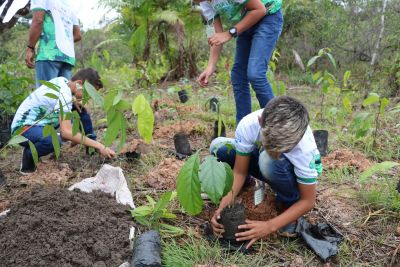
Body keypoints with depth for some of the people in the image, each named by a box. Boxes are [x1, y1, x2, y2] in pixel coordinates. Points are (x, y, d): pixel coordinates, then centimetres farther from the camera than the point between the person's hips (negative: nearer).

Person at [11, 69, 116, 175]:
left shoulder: (62, 81, 1)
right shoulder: (64, 94, -26)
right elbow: (66, 132, -35)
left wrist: (74, 101, 2)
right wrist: (99, 146, -35)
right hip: (23, 128, -10)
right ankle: (28, 155, -6)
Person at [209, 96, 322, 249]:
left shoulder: (304, 147, -38)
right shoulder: (248, 125, -33)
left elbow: (307, 201, -26)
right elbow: (239, 172, -20)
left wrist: (270, 226, -36)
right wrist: (223, 206, -35)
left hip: (296, 172, -3)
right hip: (262, 158, 3)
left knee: (269, 161, -39)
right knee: (219, 147, -19)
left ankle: (288, 204, -10)